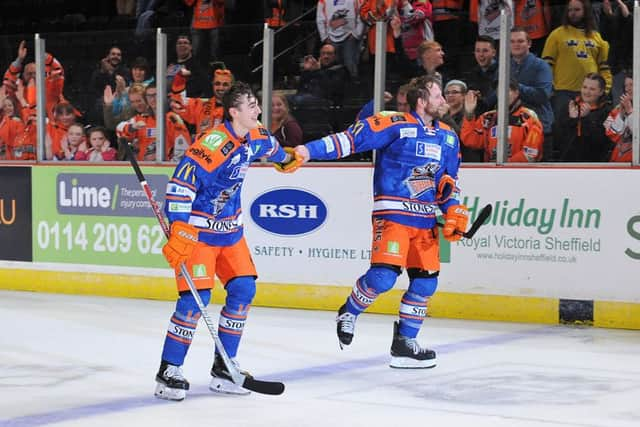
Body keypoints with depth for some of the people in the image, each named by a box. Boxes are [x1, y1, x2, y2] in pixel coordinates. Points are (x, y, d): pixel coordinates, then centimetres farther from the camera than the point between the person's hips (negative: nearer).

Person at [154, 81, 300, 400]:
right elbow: (180, 185, -27)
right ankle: (168, 372, -3)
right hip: (196, 229, -8)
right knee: (195, 297, -14)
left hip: (230, 228, 8)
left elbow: (268, 146, 27)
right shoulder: (212, 144, -25)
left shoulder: (255, 138, 1)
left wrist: (286, 158, 48)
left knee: (243, 289, 1)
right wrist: (180, 232, -31)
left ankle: (223, 367, 12)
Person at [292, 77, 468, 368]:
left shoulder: (448, 137, 13)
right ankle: (348, 313, 12)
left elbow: (448, 181, 20)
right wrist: (310, 150, -22)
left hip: (425, 219, 7)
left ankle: (404, 343, 17)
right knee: (383, 276, -17)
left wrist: (454, 211, 5)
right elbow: (352, 138, -14)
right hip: (392, 214, -7)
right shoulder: (395, 124, -8)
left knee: (425, 281, 4)